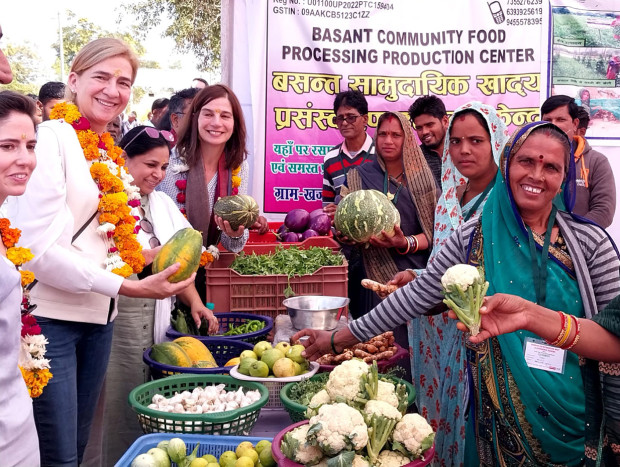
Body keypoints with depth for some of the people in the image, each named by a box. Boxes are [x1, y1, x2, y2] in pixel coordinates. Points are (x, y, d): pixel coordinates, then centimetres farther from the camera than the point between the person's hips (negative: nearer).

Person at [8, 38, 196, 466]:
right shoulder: (52, 137, -12)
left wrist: (147, 257, 1)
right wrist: (128, 287, -19)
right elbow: (39, 246, -19)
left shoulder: (107, 152, 12)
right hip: (51, 317, -8)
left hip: (97, 318, 8)